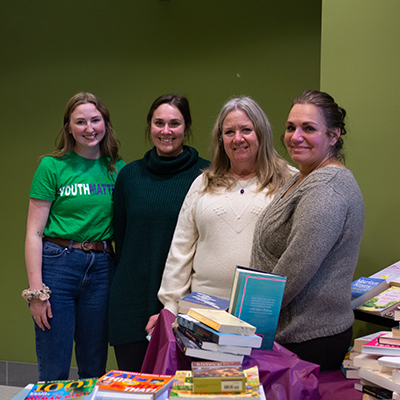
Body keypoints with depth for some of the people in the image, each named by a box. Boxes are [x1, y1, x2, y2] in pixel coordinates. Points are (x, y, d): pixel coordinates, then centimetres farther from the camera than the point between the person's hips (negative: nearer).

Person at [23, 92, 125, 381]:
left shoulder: (118, 169, 7)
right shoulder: (52, 166, -3)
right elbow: (34, 231, -5)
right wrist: (36, 289, -11)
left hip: (102, 268, 3)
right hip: (58, 263, -3)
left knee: (94, 367, 13)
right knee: (54, 370, 3)